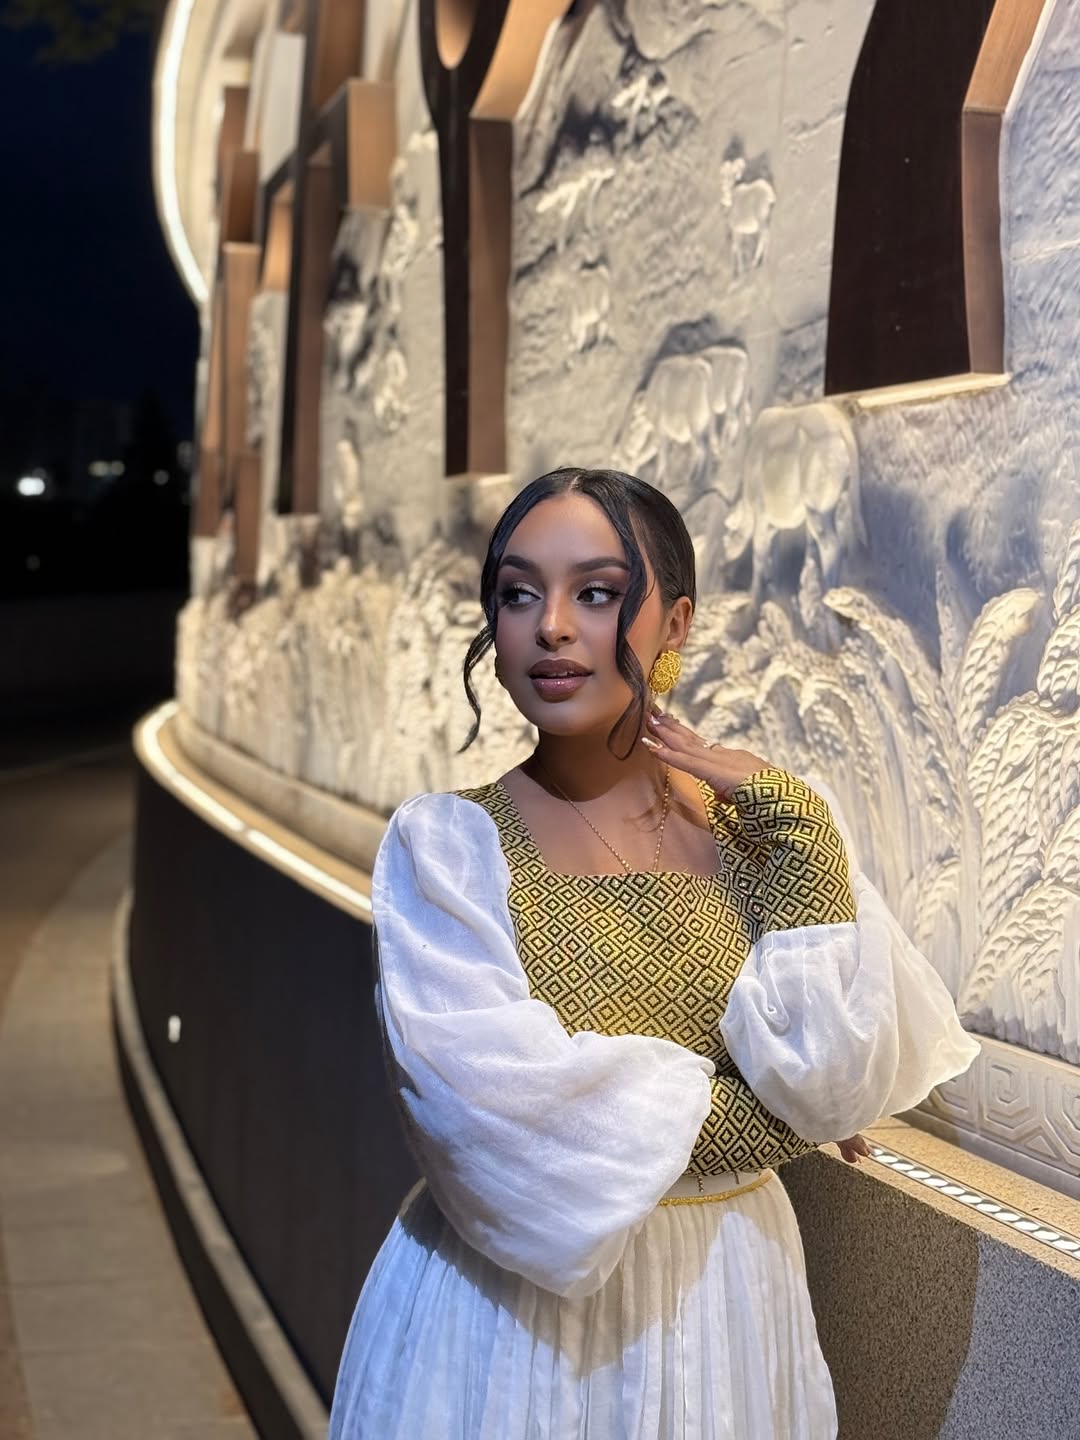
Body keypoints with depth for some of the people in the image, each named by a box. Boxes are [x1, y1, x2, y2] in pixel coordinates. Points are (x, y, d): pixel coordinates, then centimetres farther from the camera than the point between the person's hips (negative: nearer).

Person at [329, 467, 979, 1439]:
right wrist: (763, 1118, -10)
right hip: (512, 1310, -3)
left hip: (725, 1305, 3)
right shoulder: (444, 845, -11)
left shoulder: (763, 829, -3)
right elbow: (508, 1114, -20)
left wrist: (802, 836, -15)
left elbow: (838, 1083, -12)